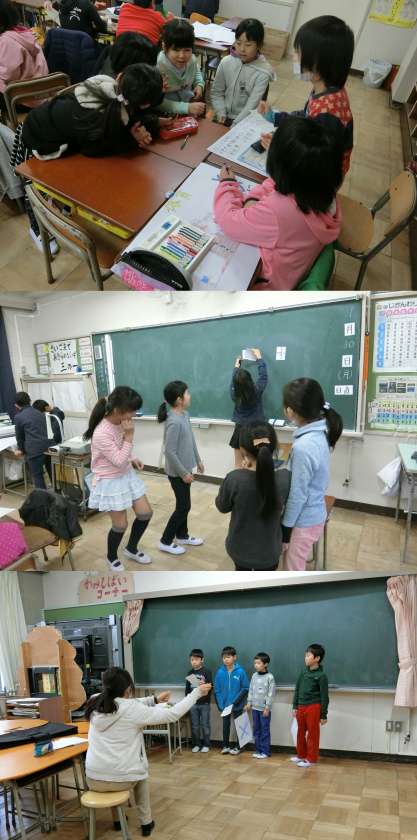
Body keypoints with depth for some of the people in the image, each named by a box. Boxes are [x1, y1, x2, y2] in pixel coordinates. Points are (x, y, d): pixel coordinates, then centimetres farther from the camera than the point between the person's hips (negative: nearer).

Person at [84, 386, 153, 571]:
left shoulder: (121, 422, -6)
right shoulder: (102, 434, -31)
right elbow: (119, 461, -25)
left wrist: (132, 459, -2)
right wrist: (129, 435, -28)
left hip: (127, 475, 8)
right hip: (111, 482, -8)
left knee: (145, 513, 10)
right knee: (120, 525, 5)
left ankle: (131, 549, 35)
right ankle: (112, 557, 35)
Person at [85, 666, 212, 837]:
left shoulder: (95, 703, -3)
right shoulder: (132, 710, -17)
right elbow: (172, 714, -12)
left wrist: (154, 700, 21)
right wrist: (197, 693, -2)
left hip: (94, 779, 3)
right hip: (121, 779, -3)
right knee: (140, 772, 31)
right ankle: (146, 823, 35)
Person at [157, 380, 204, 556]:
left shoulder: (185, 415, 2)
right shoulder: (174, 422, -27)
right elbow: (170, 452, -25)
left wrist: (198, 460, 19)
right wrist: (184, 473, -19)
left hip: (185, 468, 9)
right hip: (177, 472, -9)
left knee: (183, 505, 20)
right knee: (183, 506, 2)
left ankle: (182, 536, 37)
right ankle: (166, 541, 16)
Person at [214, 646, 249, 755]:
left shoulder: (240, 671, -15)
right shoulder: (220, 672, -8)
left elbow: (245, 688, -10)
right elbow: (217, 690, -3)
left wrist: (235, 701, -16)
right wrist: (221, 704, -11)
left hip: (237, 706, -2)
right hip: (224, 706, 2)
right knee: (226, 725, 15)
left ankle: (237, 747, 28)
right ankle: (225, 746, 31)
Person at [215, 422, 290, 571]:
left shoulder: (234, 479, -28)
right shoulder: (285, 478, -22)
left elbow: (222, 507, -8)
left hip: (239, 547, 0)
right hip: (268, 550, 0)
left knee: (241, 571, 30)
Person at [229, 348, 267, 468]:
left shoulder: (234, 394, -11)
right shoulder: (257, 391, -16)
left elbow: (233, 382, 10)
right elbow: (263, 375, -1)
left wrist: (236, 367, 26)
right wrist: (259, 357, 12)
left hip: (240, 430, 1)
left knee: (238, 466, 9)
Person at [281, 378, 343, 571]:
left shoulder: (303, 447, -31)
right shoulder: (320, 433, -4)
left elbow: (297, 495, -24)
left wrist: (285, 529, -12)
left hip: (303, 520, -8)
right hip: (314, 514, 8)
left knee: (293, 570, 12)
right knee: (294, 566, 26)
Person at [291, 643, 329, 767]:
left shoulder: (321, 676, -12)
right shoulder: (303, 672, 3)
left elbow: (324, 697, -7)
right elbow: (297, 690, 11)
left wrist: (323, 715, -5)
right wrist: (295, 707, 10)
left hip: (313, 708, -6)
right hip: (301, 707, 6)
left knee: (313, 734, 6)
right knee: (300, 732, 15)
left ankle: (311, 758, 19)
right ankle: (301, 755, 31)